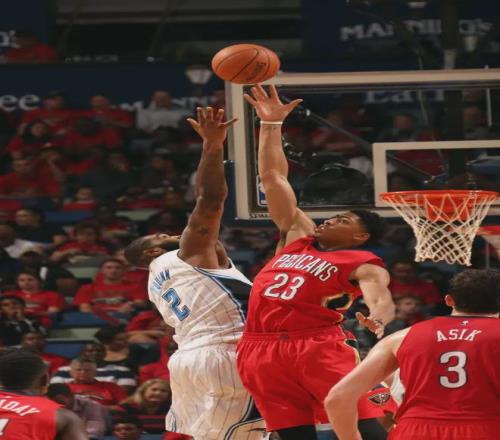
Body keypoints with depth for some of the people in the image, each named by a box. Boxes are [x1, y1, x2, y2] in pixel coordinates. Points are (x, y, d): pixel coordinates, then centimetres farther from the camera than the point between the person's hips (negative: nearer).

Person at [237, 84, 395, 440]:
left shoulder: (364, 266, 4)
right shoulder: (299, 234, 22)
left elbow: (382, 300, -16)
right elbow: (272, 177, 25)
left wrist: (377, 320, -40)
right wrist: (271, 125, 22)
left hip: (317, 346, -5)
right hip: (262, 350, 5)